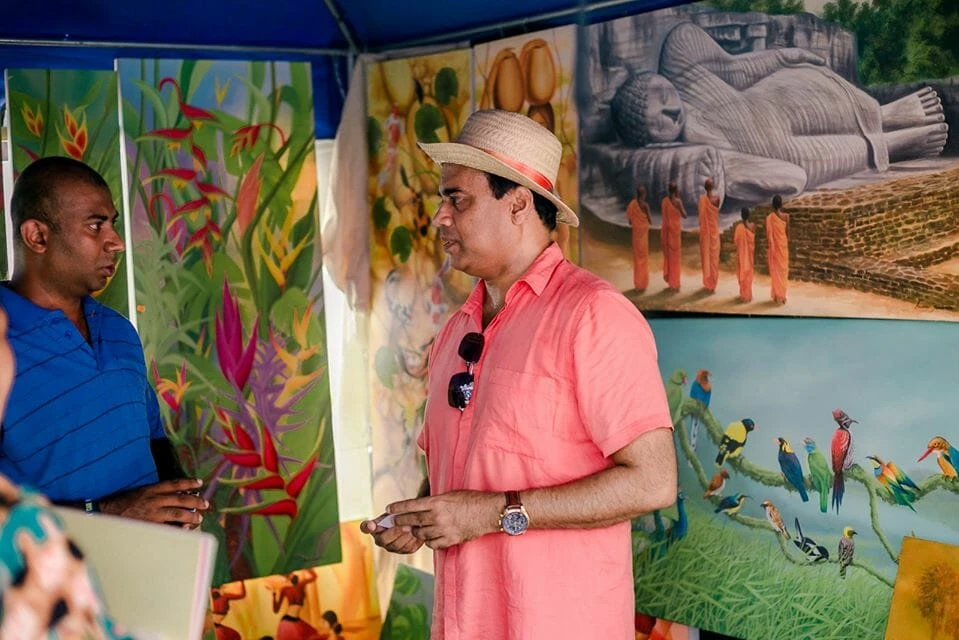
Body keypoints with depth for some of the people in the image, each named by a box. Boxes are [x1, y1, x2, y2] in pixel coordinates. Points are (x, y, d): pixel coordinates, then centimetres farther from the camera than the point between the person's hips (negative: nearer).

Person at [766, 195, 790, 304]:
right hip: (783, 245, 1)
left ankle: (776, 295, 11)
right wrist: (788, 243, 13)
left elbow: (768, 234, -7)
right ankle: (782, 295, 11)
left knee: (775, 270, 8)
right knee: (783, 269, 9)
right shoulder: (786, 216, -8)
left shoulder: (769, 217, -10)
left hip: (773, 246, 0)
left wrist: (767, 247, 1)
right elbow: (787, 232, -1)